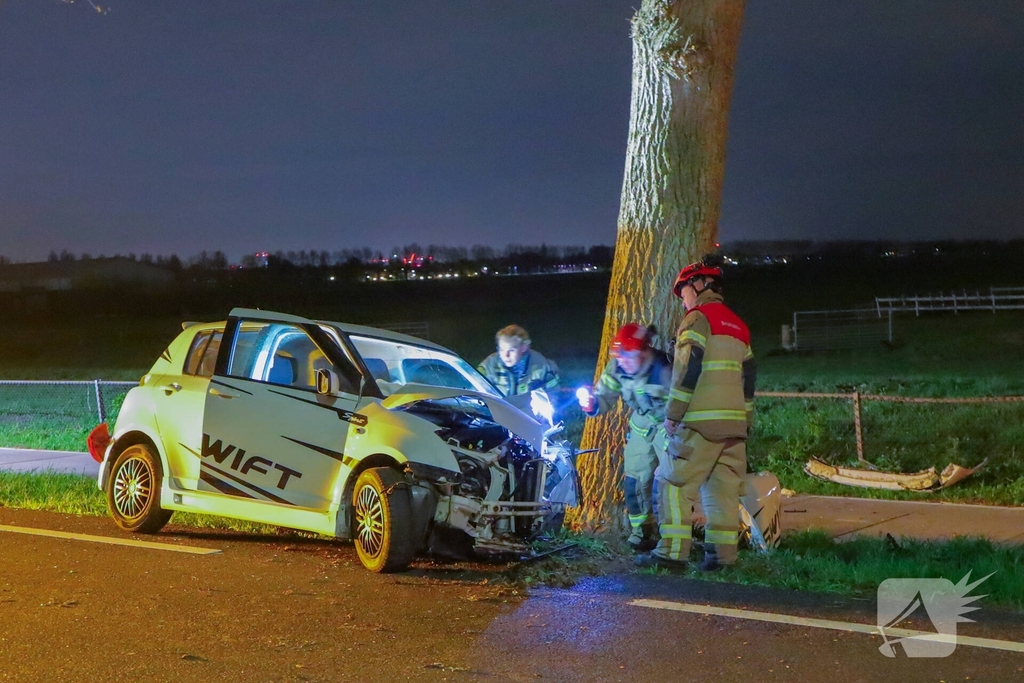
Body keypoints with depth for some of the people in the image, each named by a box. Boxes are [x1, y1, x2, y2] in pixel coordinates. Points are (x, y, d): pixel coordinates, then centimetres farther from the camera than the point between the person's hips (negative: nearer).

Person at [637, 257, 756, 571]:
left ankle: (673, 550, -11)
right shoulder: (738, 325, 21)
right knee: (724, 486, 7)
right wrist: (745, 420, 24)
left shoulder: (697, 318, -4)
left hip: (701, 421, -8)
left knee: (675, 482, -5)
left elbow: (687, 370, -13)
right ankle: (722, 552, 3)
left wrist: (673, 413, -10)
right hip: (734, 422, 8)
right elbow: (748, 376, 22)